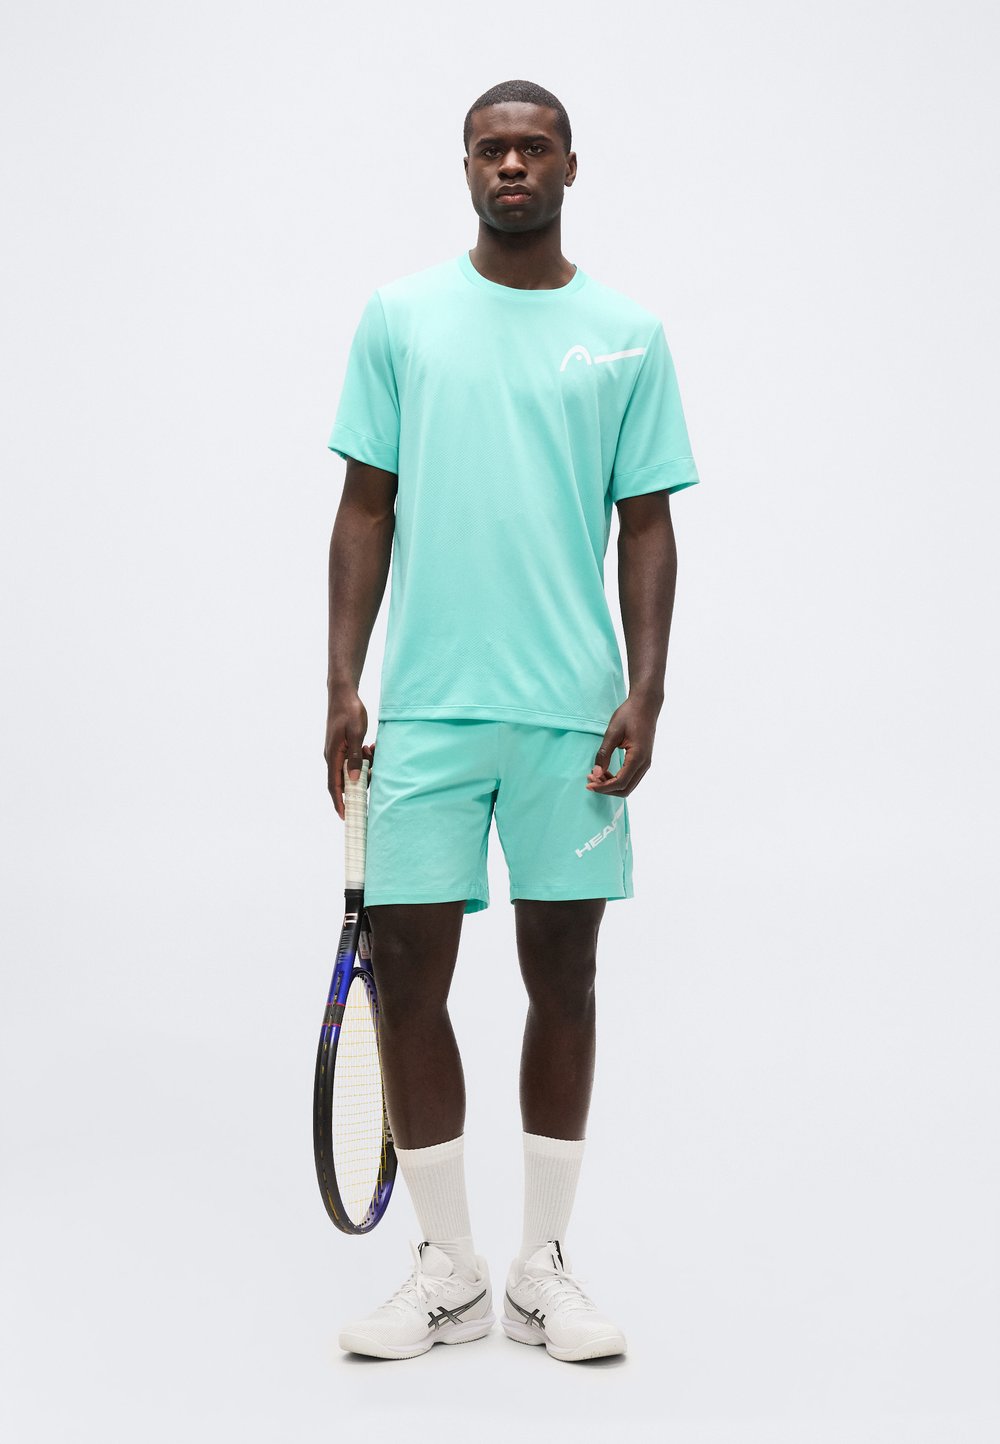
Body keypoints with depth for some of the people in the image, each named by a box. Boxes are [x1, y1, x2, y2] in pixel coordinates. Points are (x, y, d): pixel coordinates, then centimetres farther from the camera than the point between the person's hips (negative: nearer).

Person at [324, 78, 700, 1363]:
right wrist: (341, 685, 1)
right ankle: (448, 1274, 15)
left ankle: (544, 1270, 19)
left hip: (572, 713, 0)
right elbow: (365, 510, 7)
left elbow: (647, 528, 6)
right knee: (407, 974, 0)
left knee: (562, 976, 6)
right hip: (425, 709, 0)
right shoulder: (399, 317, 7)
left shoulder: (628, 334, 6)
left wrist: (646, 690, -4)